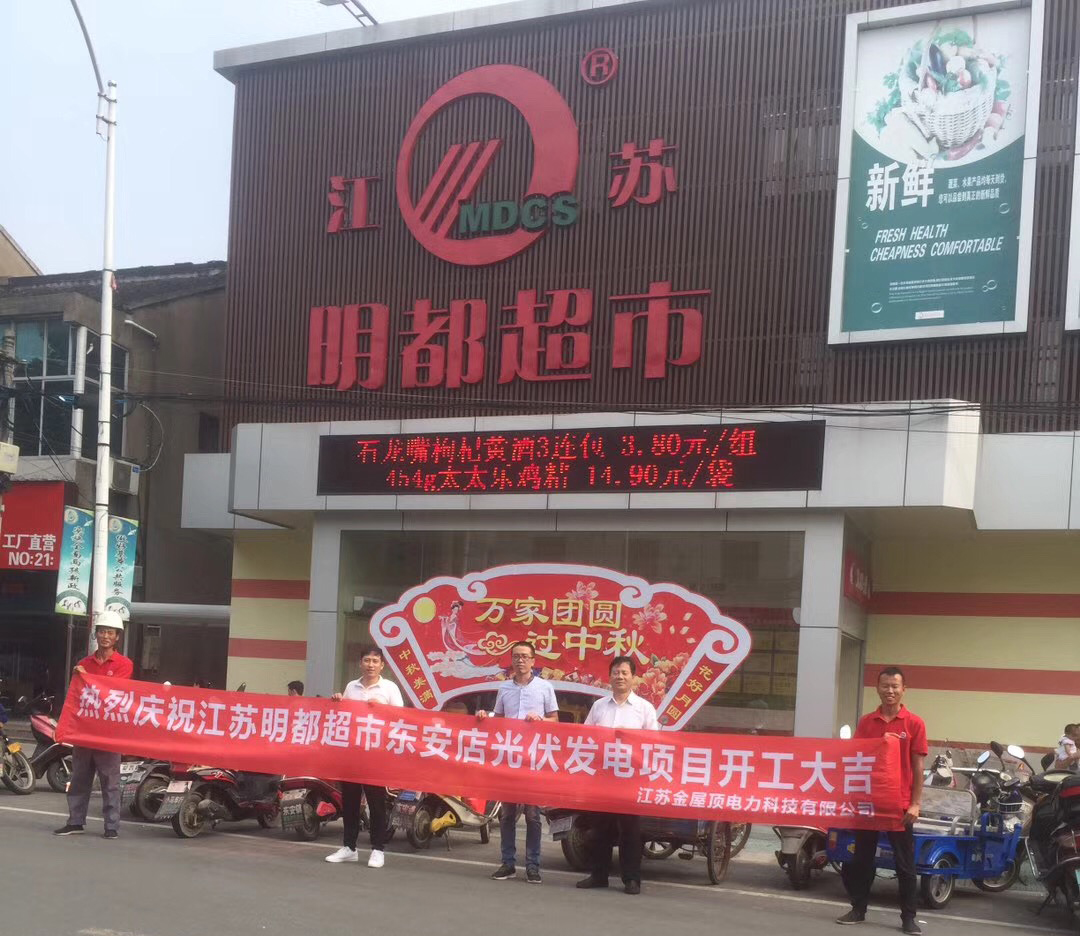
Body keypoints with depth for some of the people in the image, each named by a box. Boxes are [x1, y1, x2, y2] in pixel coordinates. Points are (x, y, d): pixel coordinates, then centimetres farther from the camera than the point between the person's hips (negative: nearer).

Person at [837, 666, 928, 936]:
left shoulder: (914, 724, -3)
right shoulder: (866, 722, 4)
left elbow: (917, 767, -2)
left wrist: (915, 804, -7)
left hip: (899, 804, -3)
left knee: (905, 863, 4)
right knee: (861, 858, 11)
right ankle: (858, 909, 22)